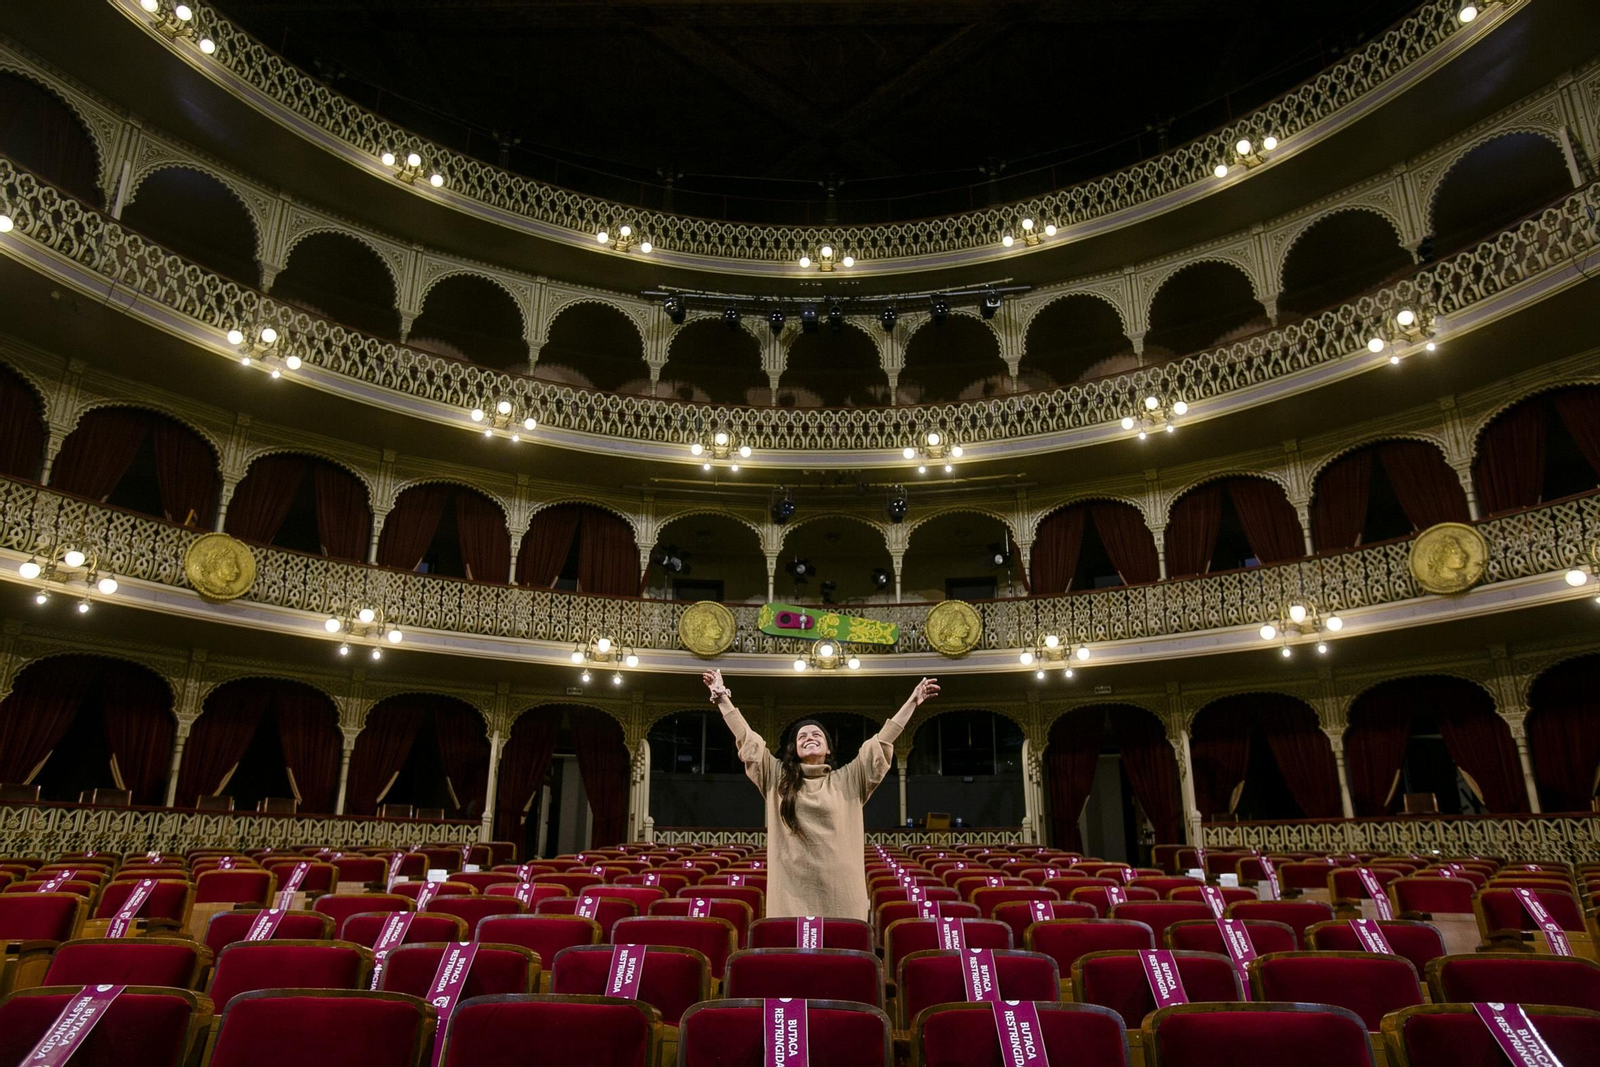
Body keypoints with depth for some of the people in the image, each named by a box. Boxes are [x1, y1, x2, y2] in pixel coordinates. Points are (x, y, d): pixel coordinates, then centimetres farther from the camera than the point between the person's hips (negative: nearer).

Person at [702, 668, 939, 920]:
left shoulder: (848, 779, 10)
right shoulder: (778, 777, 10)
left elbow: (881, 742, 8)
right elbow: (747, 738, 10)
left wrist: (911, 703, 6)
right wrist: (722, 697, 8)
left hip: (840, 891, 0)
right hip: (792, 891, 0)